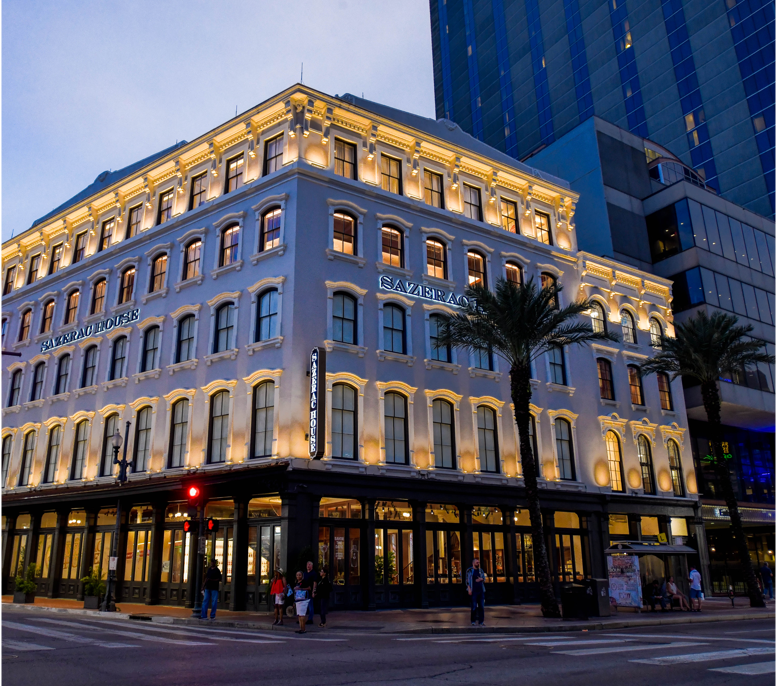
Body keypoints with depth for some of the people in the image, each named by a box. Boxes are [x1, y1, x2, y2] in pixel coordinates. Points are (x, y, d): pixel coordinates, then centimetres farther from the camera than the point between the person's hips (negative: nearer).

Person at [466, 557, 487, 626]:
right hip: (473, 591, -4)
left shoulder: (481, 571, 13)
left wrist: (481, 579, -6)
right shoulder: (469, 570, 0)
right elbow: (467, 580, -3)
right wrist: (469, 589, -12)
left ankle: (481, 621, 8)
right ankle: (473, 621, 6)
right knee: (474, 606, -4)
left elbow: (484, 579, 17)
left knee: (481, 606, 2)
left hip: (481, 591, 4)